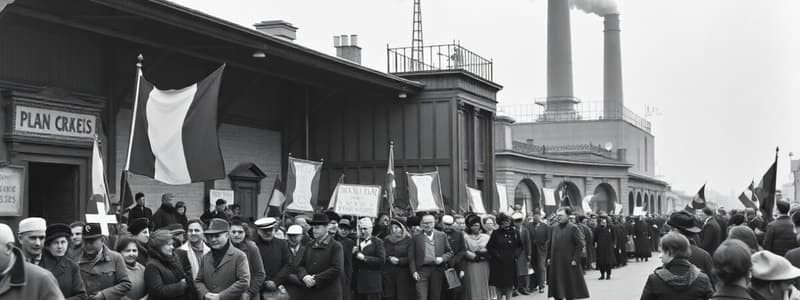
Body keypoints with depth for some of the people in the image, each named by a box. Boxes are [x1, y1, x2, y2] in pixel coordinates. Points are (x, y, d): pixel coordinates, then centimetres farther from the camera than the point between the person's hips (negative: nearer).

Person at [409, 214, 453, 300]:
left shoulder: (442, 235, 8)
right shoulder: (416, 237, 3)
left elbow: (449, 252, 12)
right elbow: (411, 256, 2)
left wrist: (442, 258, -8)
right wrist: (414, 271, -7)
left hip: (437, 271, 2)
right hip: (421, 271, -2)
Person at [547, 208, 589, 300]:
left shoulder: (573, 228, -7)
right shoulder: (554, 228, 8)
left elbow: (580, 244, -10)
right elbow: (550, 244, 15)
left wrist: (575, 259, -15)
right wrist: (549, 257, 8)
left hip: (568, 262, -5)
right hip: (556, 263, 5)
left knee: (570, 284, 2)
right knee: (556, 286, 5)